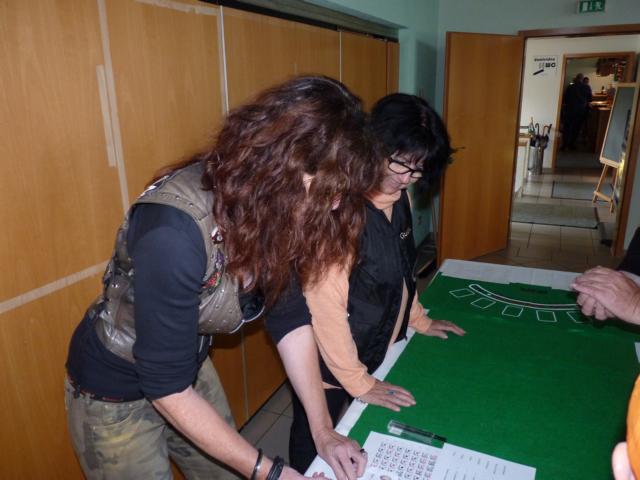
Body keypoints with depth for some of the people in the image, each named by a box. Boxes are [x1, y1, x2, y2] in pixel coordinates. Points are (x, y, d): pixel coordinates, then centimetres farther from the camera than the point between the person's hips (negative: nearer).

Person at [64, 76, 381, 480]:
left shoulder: (278, 207, -16)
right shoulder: (175, 229, -36)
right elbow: (167, 387, -28)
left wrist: (322, 429, -8)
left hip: (190, 369, 5)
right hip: (116, 398, -5)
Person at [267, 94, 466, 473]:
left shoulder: (399, 195, -1)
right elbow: (325, 303, -27)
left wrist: (420, 320, 18)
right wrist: (358, 382, -18)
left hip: (378, 348, 8)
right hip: (329, 361, -7)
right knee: (315, 449, 16)